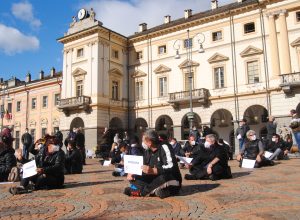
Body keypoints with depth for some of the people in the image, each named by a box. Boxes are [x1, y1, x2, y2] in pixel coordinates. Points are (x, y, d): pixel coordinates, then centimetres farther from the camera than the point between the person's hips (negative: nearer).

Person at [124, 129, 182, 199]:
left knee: (164, 177, -40)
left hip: (171, 183, -7)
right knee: (133, 178, -4)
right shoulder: (147, 152, 8)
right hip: (156, 180, 7)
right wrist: (133, 175, -8)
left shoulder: (164, 147, -16)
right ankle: (155, 190, -24)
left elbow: (171, 167, -29)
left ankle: (141, 191, -23)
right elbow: (144, 170, 11)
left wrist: (153, 171, -41)